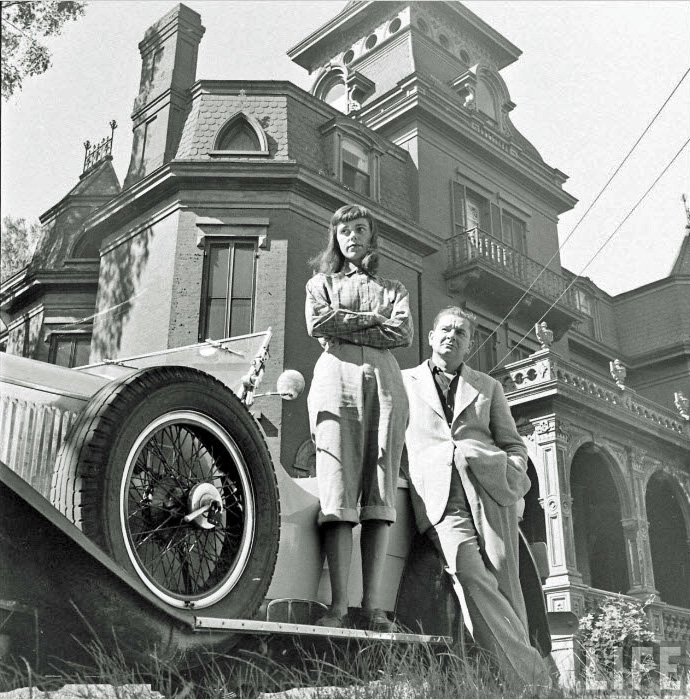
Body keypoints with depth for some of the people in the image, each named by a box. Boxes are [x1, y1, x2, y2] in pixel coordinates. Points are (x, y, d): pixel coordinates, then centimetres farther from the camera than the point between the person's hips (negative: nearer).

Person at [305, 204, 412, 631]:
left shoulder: (394, 289, 27)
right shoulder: (322, 282, 25)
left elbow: (404, 334, 6)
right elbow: (318, 325, 3)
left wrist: (344, 328, 2)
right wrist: (371, 320, 4)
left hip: (385, 381, 2)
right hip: (337, 378, -1)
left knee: (380, 496, -11)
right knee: (338, 496, -14)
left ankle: (374, 607, -14)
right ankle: (339, 606, -19)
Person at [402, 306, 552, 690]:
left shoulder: (488, 387, 23)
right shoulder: (404, 382, 20)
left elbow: (514, 445, 21)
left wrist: (513, 480, 3)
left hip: (489, 485, 2)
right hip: (439, 495, -2)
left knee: (503, 582, -8)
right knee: (471, 576, -21)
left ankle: (517, 676, 1)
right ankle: (532, 674, -21)